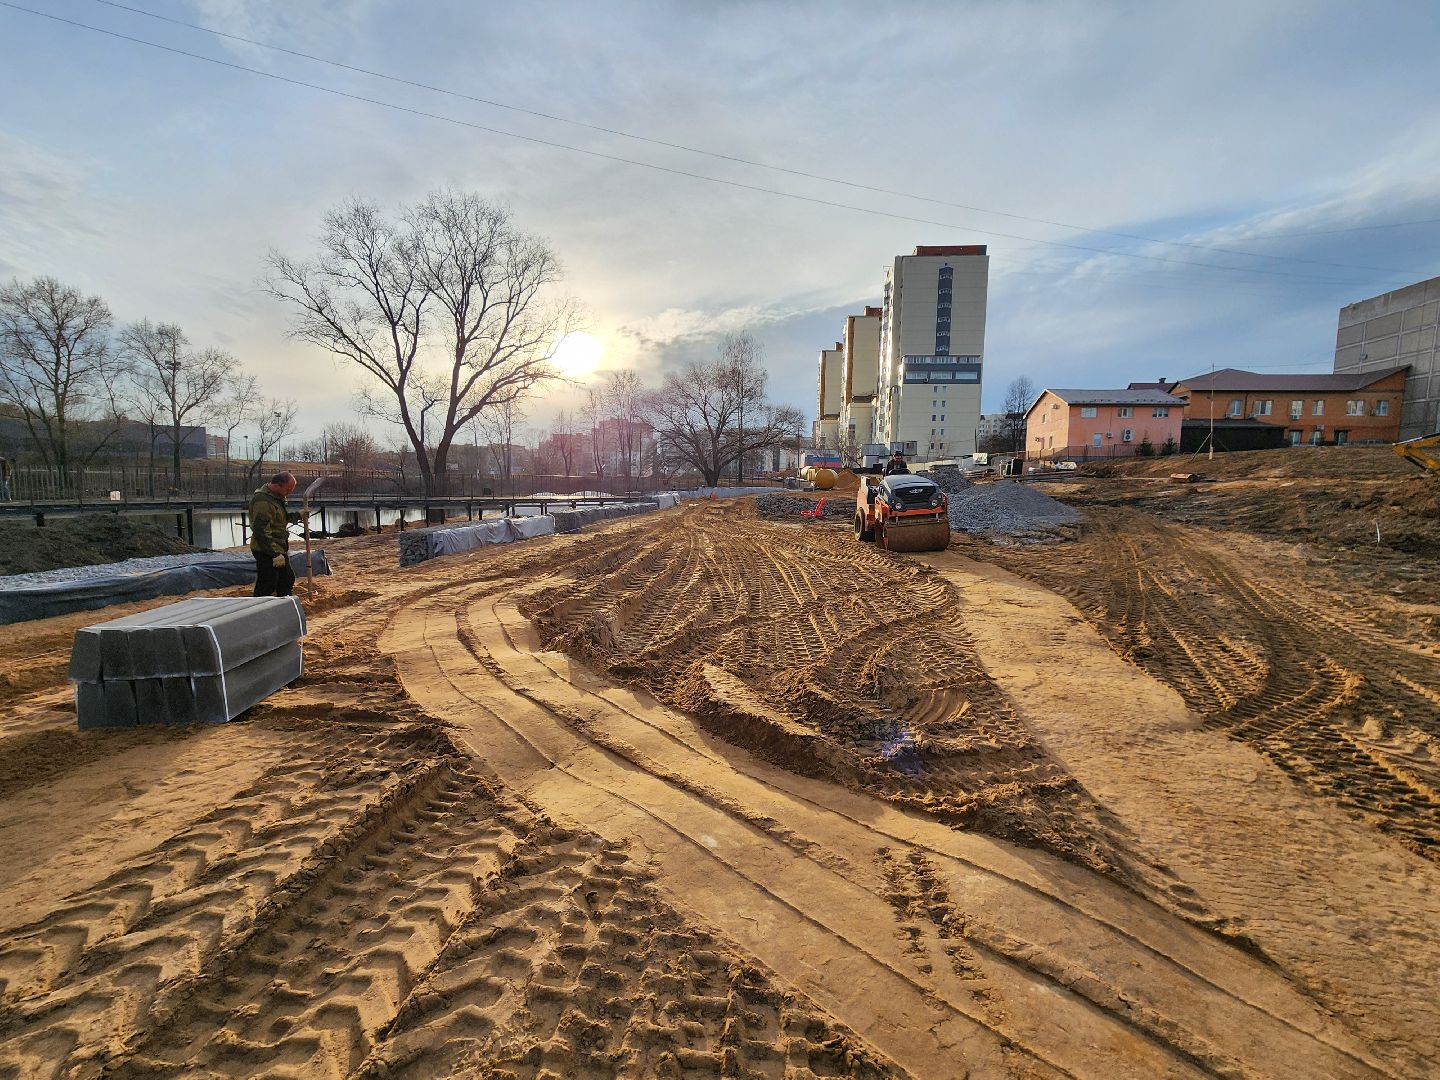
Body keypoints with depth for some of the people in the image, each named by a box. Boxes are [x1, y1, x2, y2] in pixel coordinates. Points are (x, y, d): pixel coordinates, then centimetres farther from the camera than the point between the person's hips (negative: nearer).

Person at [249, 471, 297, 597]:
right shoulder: (263, 501, -22)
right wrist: (275, 554, -25)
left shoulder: (278, 497, 10)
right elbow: (262, 531, -26)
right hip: (267, 552, -10)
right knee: (267, 587, -5)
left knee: (287, 580, 21)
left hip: (280, 550, 10)